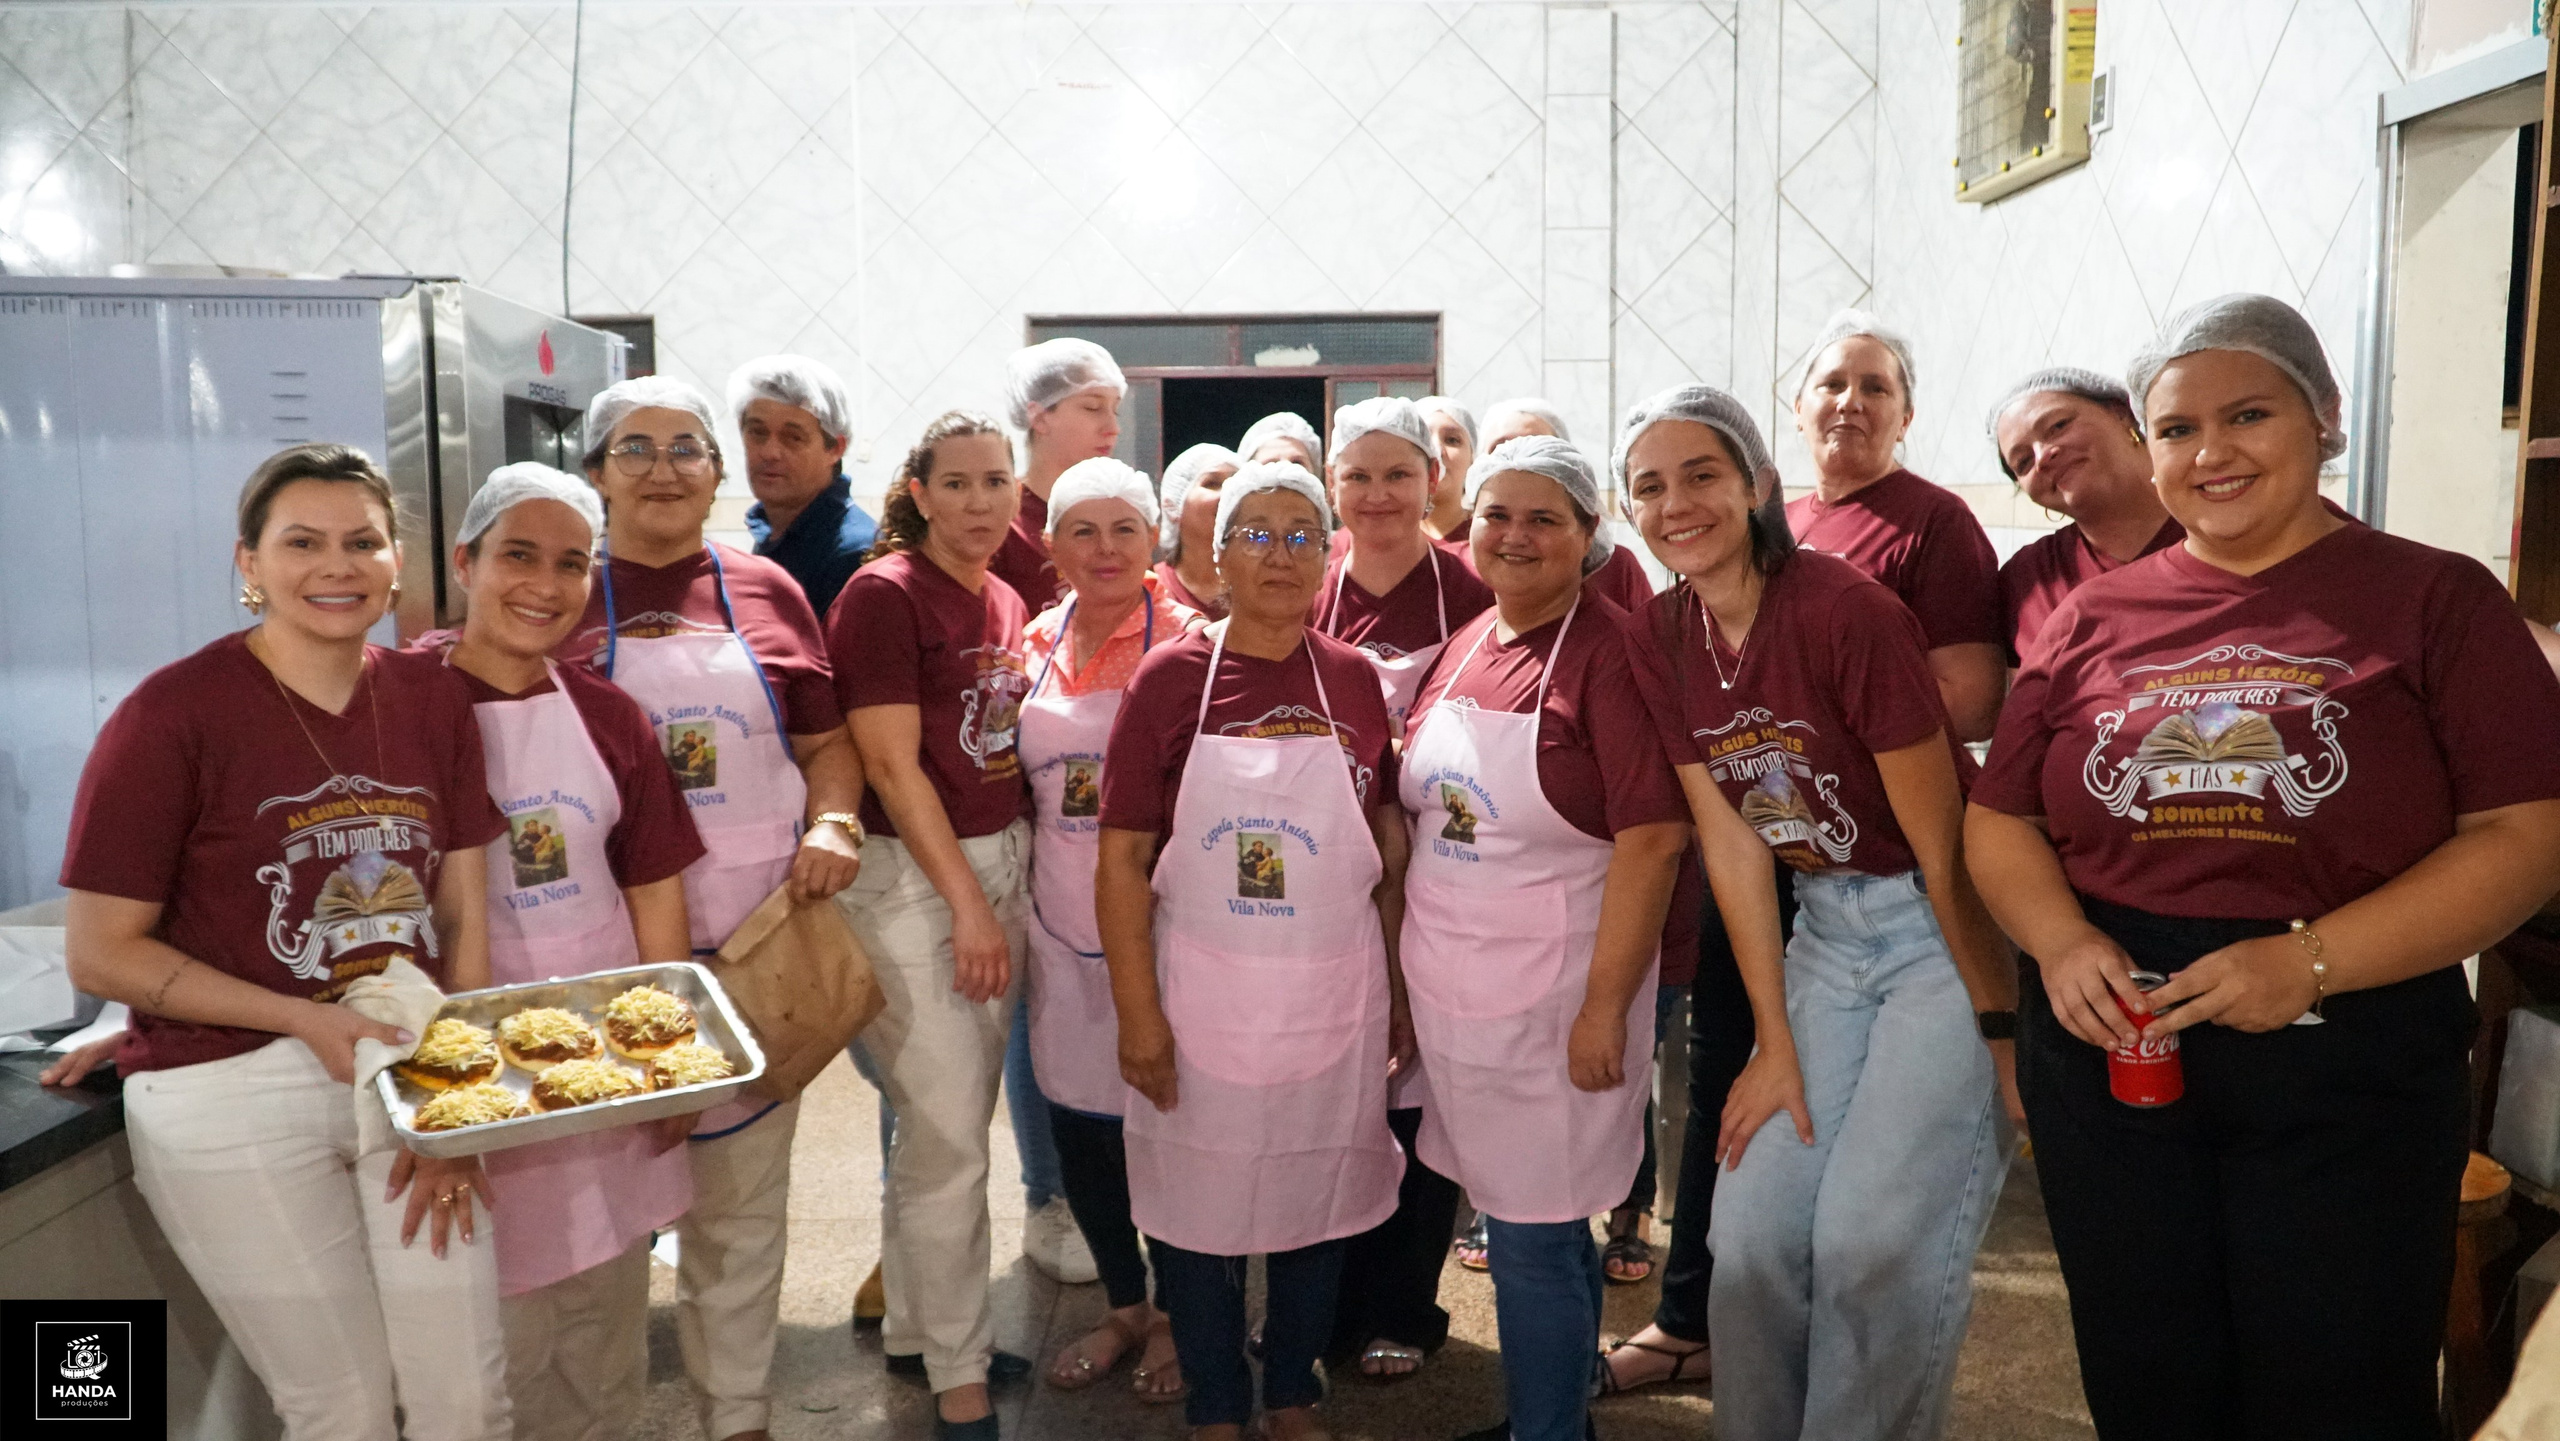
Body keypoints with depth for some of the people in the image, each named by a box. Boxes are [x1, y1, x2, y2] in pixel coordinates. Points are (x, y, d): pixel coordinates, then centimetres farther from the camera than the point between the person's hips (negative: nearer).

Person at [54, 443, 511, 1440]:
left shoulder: (432, 700, 2)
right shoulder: (175, 713, -11)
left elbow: (463, 918, 5)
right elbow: (99, 953, -9)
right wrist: (307, 1021, -17)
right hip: (231, 1101, -3)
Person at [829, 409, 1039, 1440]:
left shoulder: (1006, 603, 10)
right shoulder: (884, 595, -12)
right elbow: (892, 766, -15)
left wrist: (1004, 890, 9)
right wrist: (967, 903, -15)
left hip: (1000, 862, 7)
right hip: (911, 878, -7)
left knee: (948, 1123, 16)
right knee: (950, 1138, -1)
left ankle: (917, 1325, 33)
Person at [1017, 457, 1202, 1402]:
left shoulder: (1187, 638, -8)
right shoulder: (1038, 641, 7)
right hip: (1063, 923, 5)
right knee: (1076, 1120, 13)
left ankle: (1177, 1317, 28)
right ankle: (1123, 1306, 35)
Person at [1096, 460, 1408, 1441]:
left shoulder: (1353, 680, 0)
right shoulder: (1169, 678, -6)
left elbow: (1389, 852, 6)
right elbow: (1122, 857, -6)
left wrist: (1398, 989, 6)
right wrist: (1138, 1015, -10)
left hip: (1336, 999, 2)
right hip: (1201, 1000, -1)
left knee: (1317, 1204, 15)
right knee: (1199, 1209, 11)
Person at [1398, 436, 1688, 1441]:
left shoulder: (1609, 650, -13)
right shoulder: (1462, 648, 8)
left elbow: (1652, 835, -18)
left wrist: (1605, 1006, -19)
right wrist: (1407, 971, 11)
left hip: (1551, 998, -6)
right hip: (1448, 990, 6)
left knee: (1536, 1237, 4)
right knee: (1508, 1215, 17)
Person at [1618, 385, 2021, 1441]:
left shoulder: (1845, 610, -21)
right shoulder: (1657, 641, -2)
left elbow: (1942, 843, -17)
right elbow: (1731, 841, 0)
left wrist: (2002, 1029, -12)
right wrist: (1777, 1042, -1)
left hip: (1951, 931, -5)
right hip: (1825, 932, 6)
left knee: (1873, 1247, -12)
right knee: (1751, 1235, 4)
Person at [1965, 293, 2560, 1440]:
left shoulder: (2434, 599, 0)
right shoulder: (2095, 615, 8)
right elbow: (1997, 818, 9)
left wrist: (2311, 961, -19)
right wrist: (2060, 942, -10)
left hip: (2347, 1080, -2)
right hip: (2107, 1054, 3)